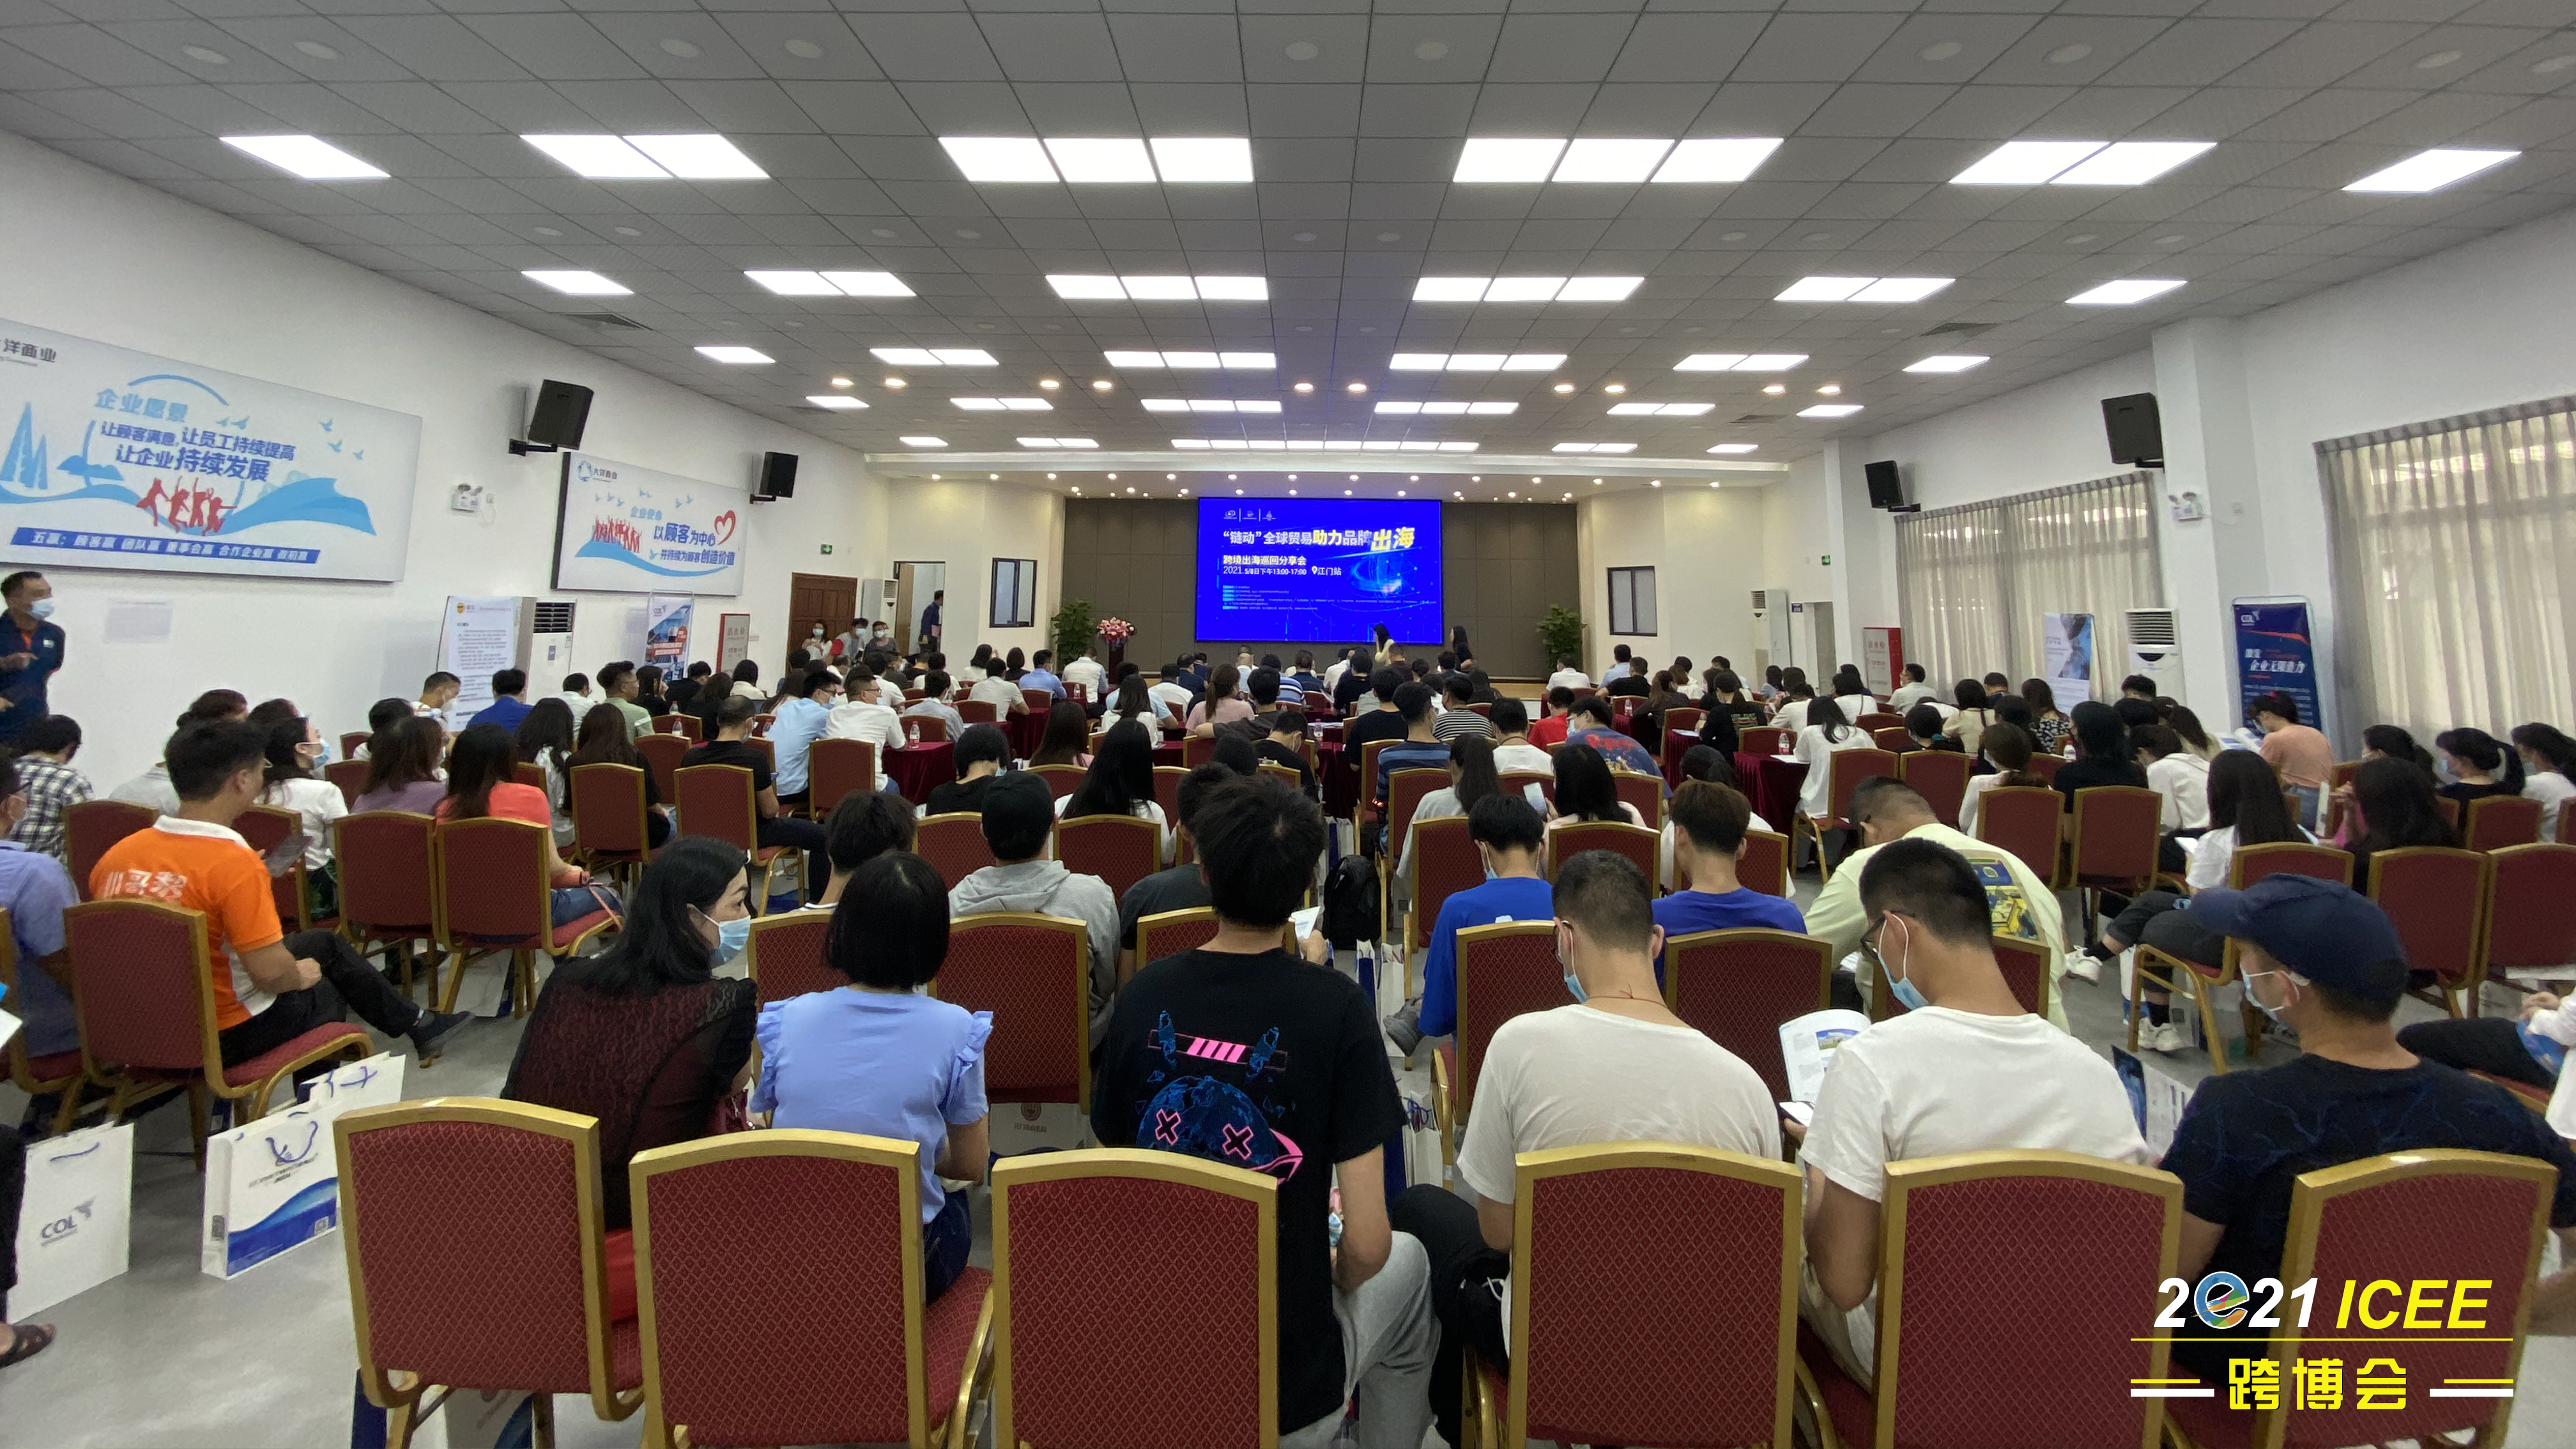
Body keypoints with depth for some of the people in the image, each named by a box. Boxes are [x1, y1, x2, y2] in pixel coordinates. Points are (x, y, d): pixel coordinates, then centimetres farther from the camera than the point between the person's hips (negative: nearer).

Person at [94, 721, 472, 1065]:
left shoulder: (116, 854, -6)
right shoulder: (234, 862, -29)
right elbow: (273, 974, -27)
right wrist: (301, 975, -5)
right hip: (221, 1037, -7)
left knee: (324, 943, 24)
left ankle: (414, 1023, 39)